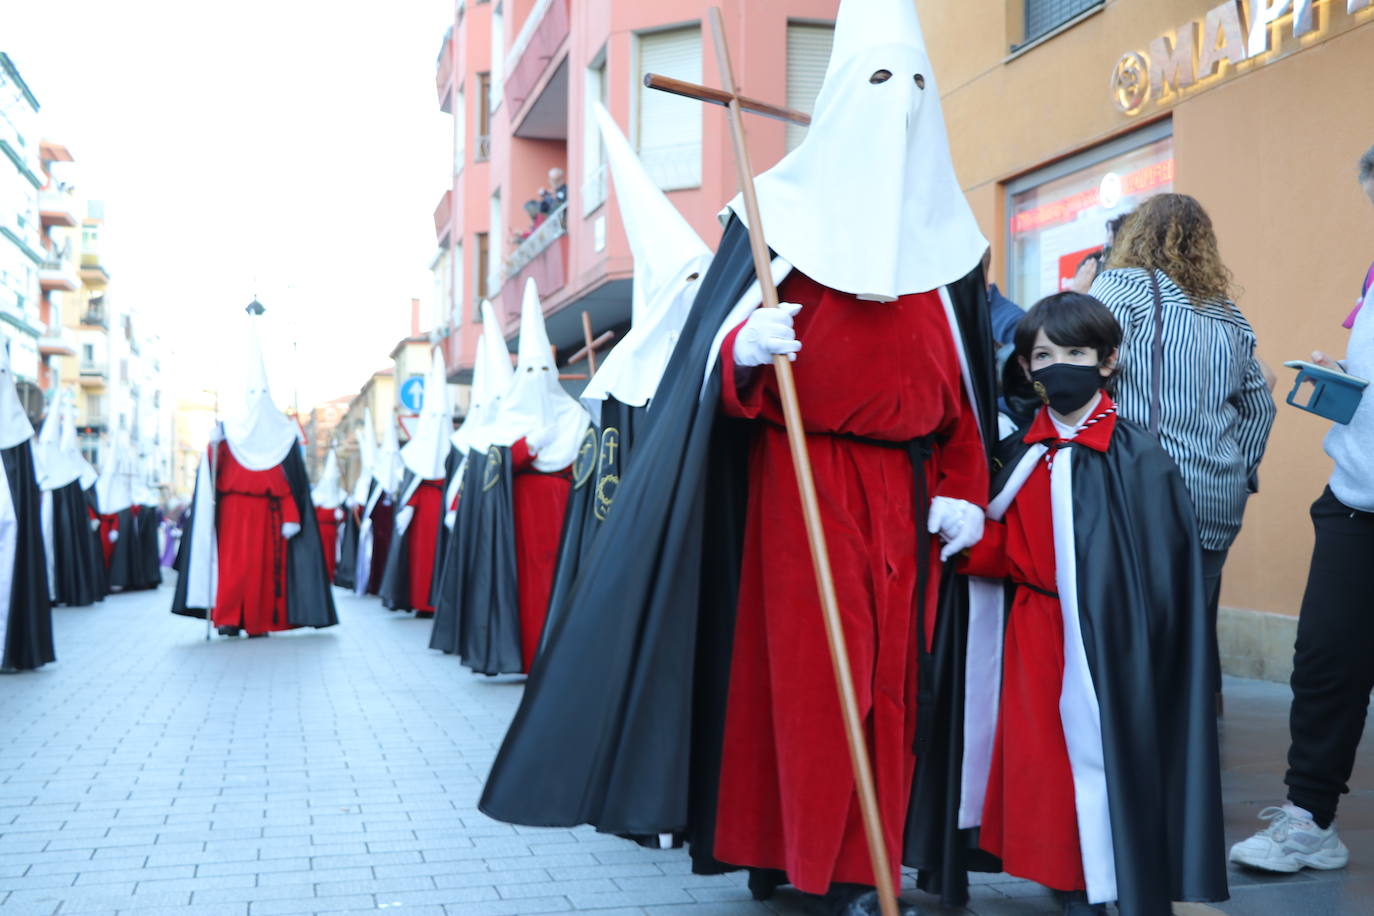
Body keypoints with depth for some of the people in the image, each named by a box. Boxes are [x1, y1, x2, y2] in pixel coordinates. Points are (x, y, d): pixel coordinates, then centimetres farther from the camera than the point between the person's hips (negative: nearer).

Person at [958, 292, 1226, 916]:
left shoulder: (1137, 457, -8)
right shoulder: (1020, 452, 8)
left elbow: (1156, 572, -10)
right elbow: (1004, 552, 10)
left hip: (1105, 641, -5)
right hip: (1032, 639, 5)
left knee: (1103, 760, 0)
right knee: (1038, 764, 9)